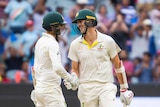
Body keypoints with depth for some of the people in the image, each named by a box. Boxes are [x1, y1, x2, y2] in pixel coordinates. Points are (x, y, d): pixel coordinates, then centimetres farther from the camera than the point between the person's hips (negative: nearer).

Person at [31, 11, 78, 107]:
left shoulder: (40, 41, 13)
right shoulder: (52, 43, -15)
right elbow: (57, 68, -29)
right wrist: (71, 78, -16)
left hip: (39, 88, 9)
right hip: (50, 89, -9)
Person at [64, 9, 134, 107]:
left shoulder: (107, 41, -2)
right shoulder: (75, 44, 4)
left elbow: (118, 65, 5)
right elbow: (75, 69, 11)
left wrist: (124, 89, 6)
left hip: (106, 87, -2)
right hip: (86, 89, 2)